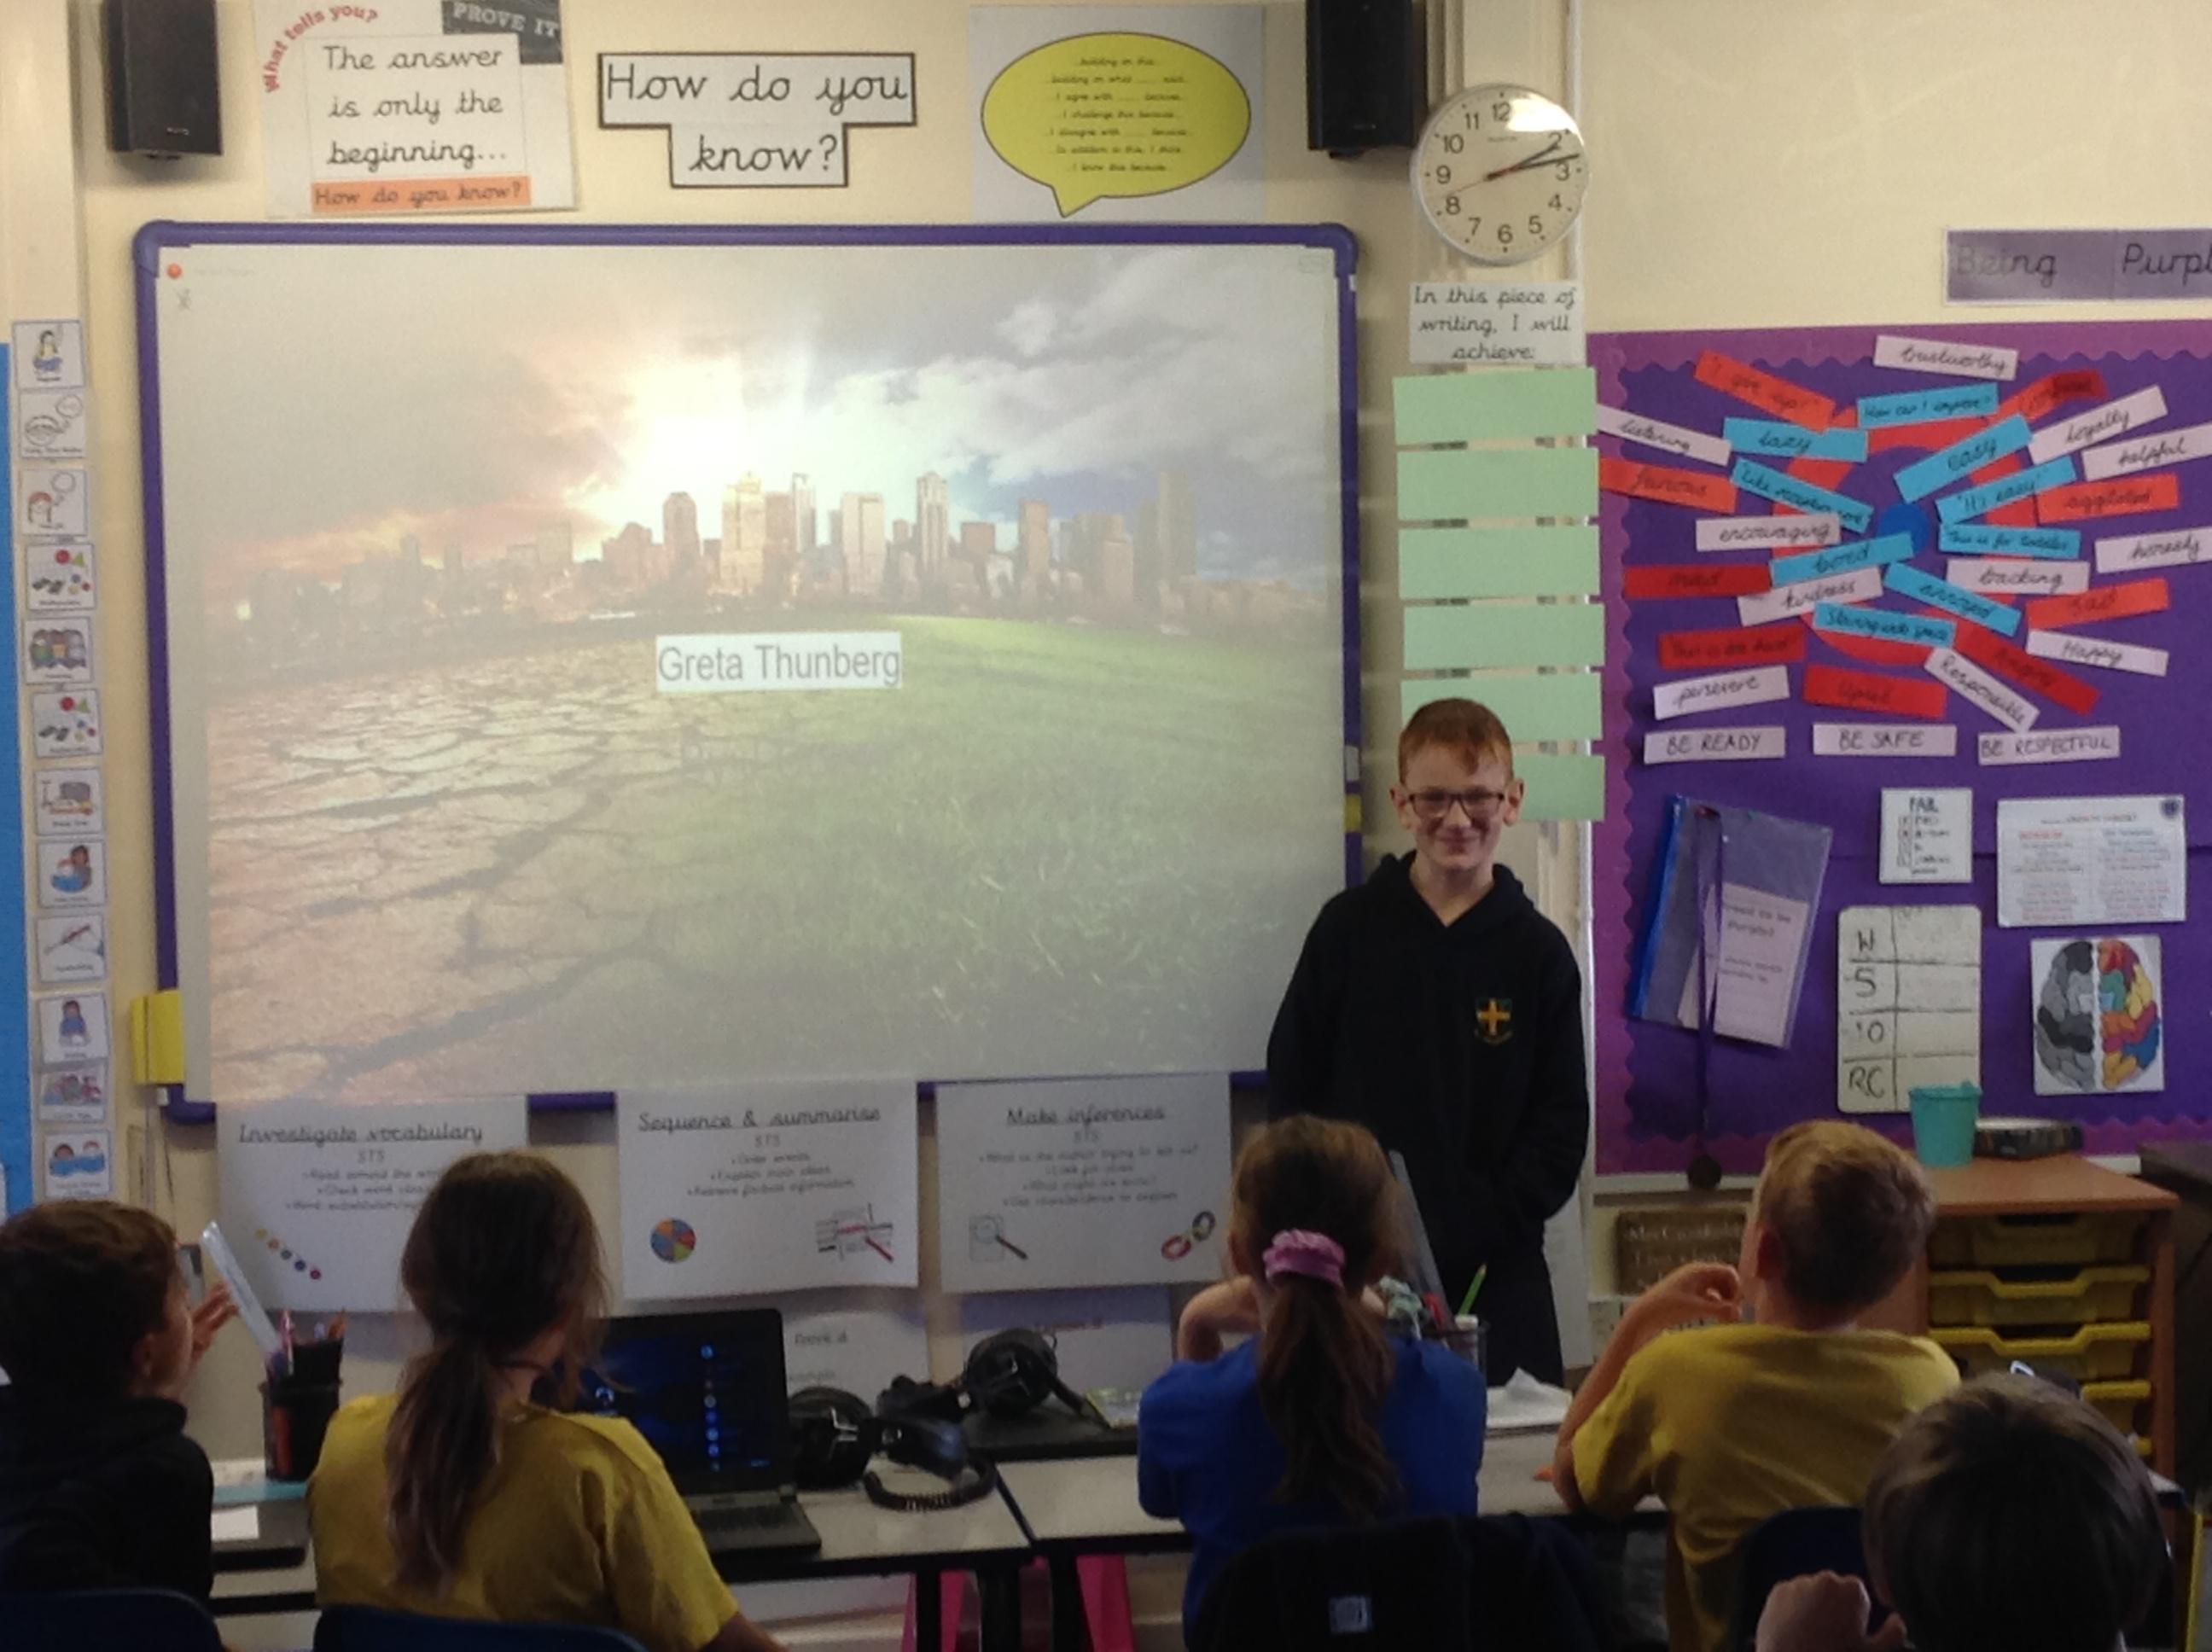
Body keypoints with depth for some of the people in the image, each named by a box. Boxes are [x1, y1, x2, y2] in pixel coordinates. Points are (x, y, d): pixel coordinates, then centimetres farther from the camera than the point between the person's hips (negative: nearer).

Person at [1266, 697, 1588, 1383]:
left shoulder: (1539, 952, 2)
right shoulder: (1348, 928, 1)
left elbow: (1561, 1123, 2)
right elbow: (1293, 1087, 4)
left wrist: (1489, 1227, -9)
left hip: (1497, 1276, 1)